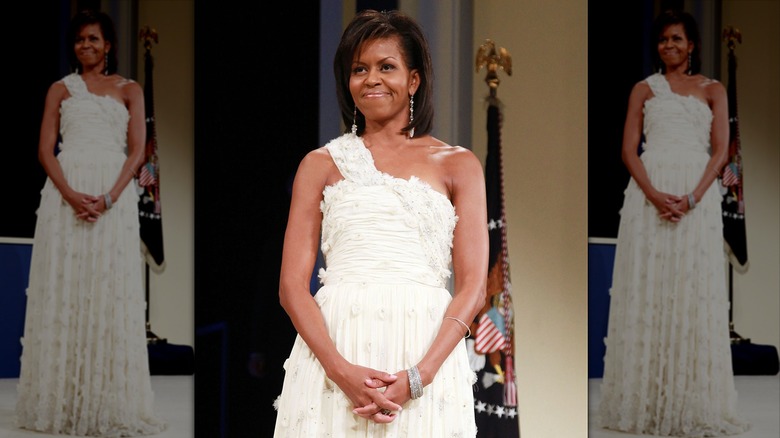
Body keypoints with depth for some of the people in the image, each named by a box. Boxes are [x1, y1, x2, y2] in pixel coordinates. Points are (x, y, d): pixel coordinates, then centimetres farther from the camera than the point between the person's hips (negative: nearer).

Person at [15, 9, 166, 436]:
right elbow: (45, 149, 4)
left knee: (111, 294, -2)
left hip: (114, 196, 0)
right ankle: (60, 400, 4)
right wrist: (70, 194, -13)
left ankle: (109, 402, 4)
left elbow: (136, 151, 3)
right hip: (66, 191, 1)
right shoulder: (61, 89, 13)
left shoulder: (129, 90, 12)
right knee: (63, 291, -1)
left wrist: (108, 198, -12)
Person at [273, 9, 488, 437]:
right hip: (333, 348, 0)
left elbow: (472, 287, 2)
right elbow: (291, 286, 4)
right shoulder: (321, 164, 11)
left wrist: (418, 376, -12)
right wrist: (342, 370, -12)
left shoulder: (458, 164, 10)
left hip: (425, 350, 0)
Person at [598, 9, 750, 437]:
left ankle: (693, 403, 3)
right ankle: (643, 400, 3)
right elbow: (628, 149, 4)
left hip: (697, 196, 0)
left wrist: (692, 198, -13)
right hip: (649, 192, 0)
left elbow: (720, 151, 3)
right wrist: (654, 194, -13)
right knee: (646, 291, -2)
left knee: (695, 294, -2)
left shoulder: (712, 90, 12)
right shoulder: (644, 89, 13)